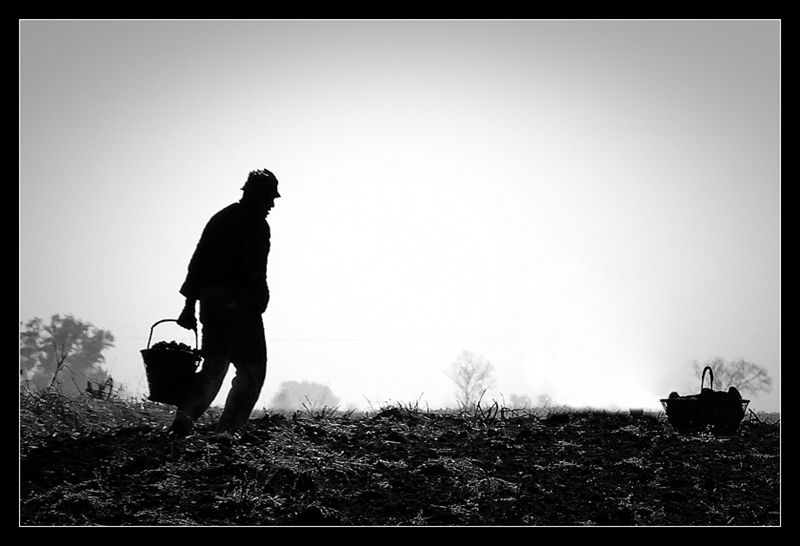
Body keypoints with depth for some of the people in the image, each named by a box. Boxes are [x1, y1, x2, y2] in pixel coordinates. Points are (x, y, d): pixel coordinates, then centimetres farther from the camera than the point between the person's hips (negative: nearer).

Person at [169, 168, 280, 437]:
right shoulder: (256, 223, -5)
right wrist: (260, 299, -8)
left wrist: (189, 304, 18)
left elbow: (197, 261, 18)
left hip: (210, 301, 8)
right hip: (239, 302, -8)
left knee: (213, 368, 12)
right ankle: (228, 429, -4)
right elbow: (255, 269, -16)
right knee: (252, 370, 1)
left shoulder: (219, 218, 19)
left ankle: (184, 417, -8)